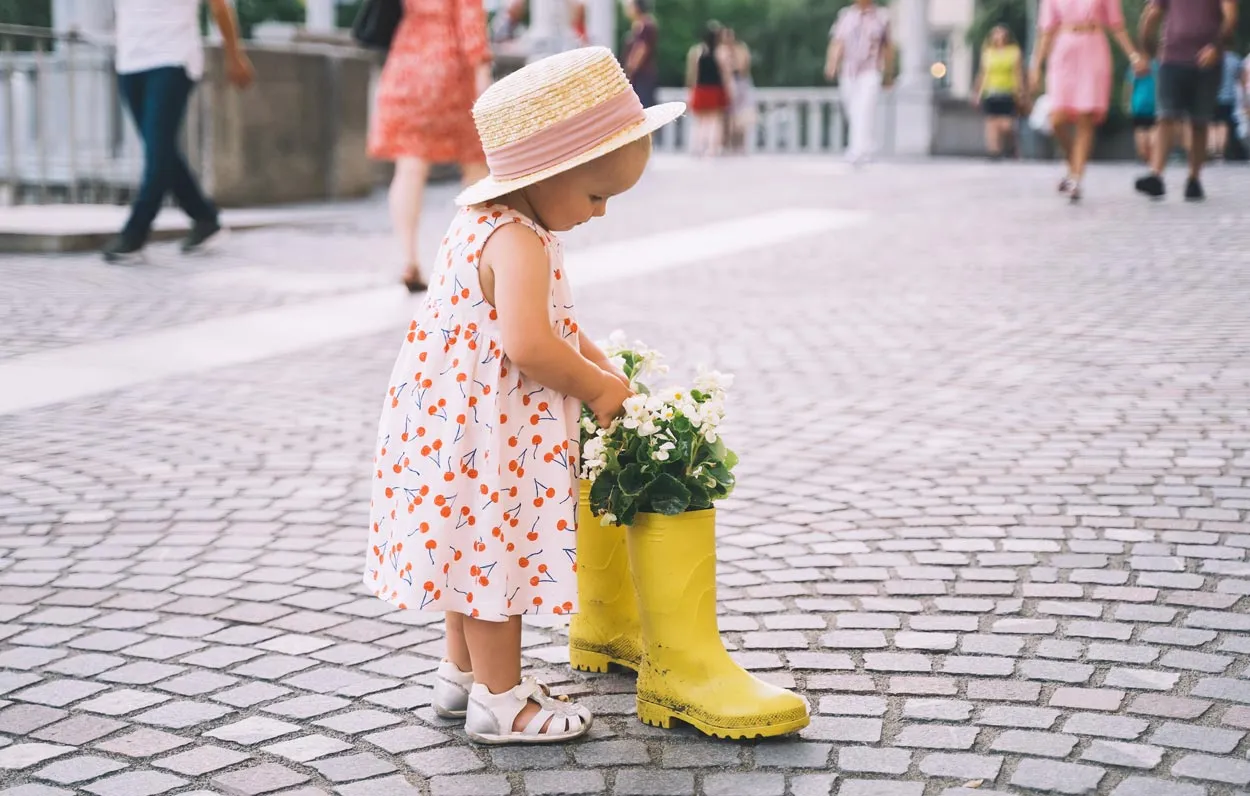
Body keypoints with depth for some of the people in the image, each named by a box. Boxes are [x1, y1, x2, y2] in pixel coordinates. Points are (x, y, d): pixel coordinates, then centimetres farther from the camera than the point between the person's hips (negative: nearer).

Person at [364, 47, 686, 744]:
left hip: (453, 420, 10)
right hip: (484, 433, -10)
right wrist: (596, 388, -21)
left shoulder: (489, 221, 9)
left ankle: (464, 673, 35)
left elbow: (549, 317, 22)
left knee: (475, 549, 21)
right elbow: (528, 346, -36)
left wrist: (598, 361, 10)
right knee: (496, 551, 2)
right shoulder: (517, 243, -25)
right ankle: (500, 700, 15)